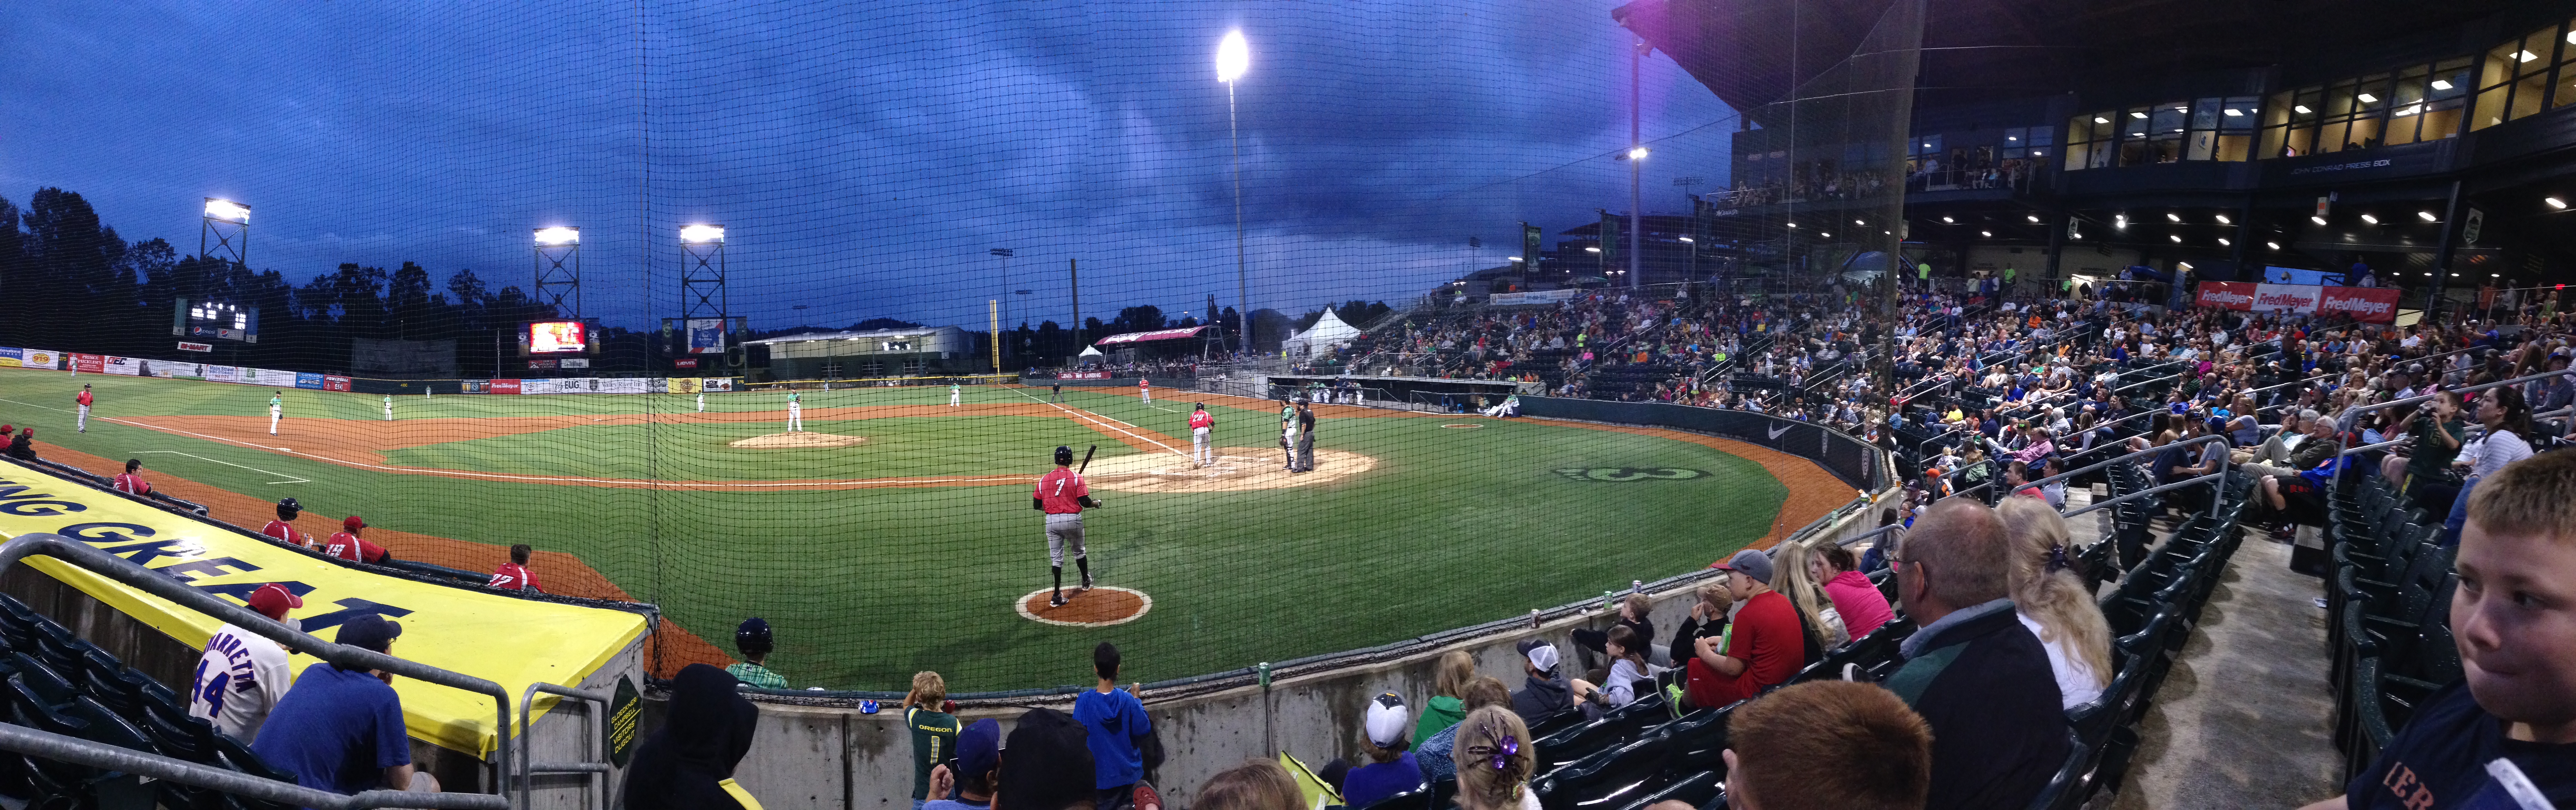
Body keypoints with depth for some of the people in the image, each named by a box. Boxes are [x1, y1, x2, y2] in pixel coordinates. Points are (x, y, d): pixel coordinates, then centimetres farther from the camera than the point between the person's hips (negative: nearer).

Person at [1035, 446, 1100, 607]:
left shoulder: (1044, 479, 2)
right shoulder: (1076, 477, -7)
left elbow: (1036, 505, 6)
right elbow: (1085, 502, -12)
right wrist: (1096, 503, 9)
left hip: (1052, 521, 2)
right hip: (1072, 520, -1)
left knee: (1056, 558, 6)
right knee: (1079, 552, 22)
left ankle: (1057, 597, 0)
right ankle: (1086, 582, 42)